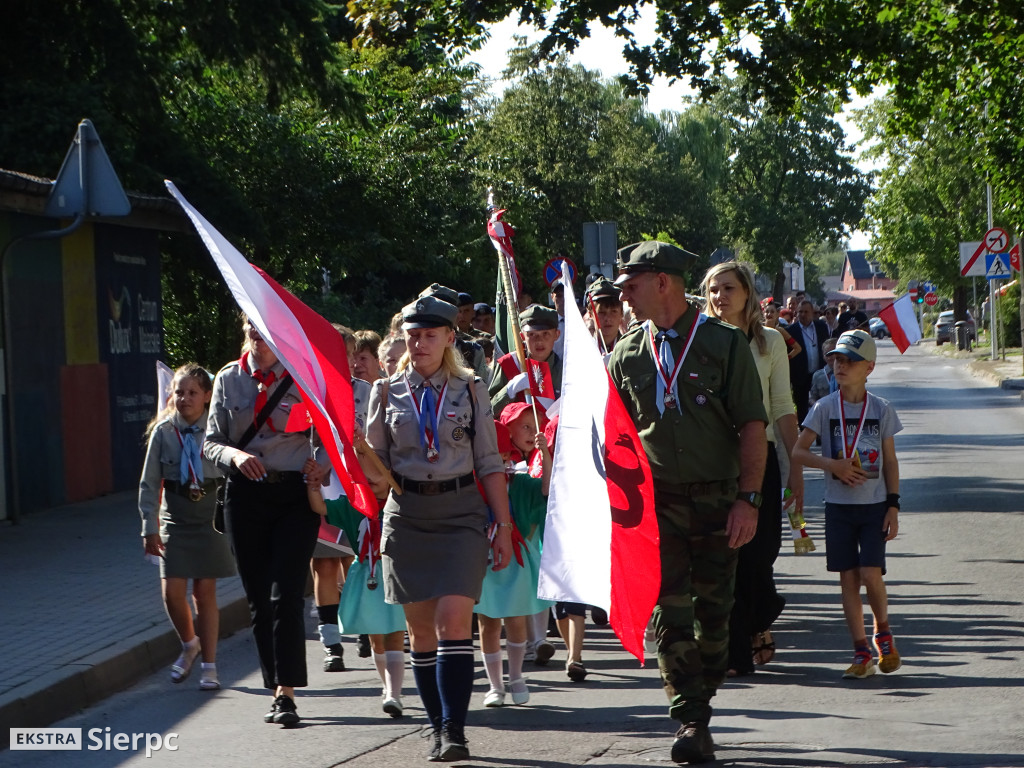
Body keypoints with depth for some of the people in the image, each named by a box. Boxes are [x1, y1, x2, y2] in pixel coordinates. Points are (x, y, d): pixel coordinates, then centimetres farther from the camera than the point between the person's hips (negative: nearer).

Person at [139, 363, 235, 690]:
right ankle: (189, 645, 26)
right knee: (172, 592, -4)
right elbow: (149, 483, 3)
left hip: (212, 513, -2)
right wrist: (150, 527, -1)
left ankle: (209, 665, 14)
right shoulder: (163, 432, -1)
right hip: (175, 514, 2)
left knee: (205, 591, 2)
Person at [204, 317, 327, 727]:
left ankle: (286, 693, -11)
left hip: (295, 494, -3)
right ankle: (277, 689, 16)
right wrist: (234, 455, -12)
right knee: (258, 599, 6)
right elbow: (211, 441, 9)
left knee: (285, 595, -13)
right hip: (245, 493, 3)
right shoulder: (228, 379, 8)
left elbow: (322, 438, 1)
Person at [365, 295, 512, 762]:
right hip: (407, 514, 2)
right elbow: (376, 463, 12)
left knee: (453, 618, -14)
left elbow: (489, 463, 5)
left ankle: (455, 731, -15)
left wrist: (503, 526, 1)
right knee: (420, 627, 3)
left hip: (460, 513, -2)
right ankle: (438, 728, 12)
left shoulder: (470, 390, 5)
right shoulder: (387, 392, 8)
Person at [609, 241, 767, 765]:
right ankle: (692, 723, -3)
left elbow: (752, 427, -4)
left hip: (718, 499, -1)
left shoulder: (724, 344, -2)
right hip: (656, 500, 1)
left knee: (714, 609, 5)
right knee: (669, 612, -6)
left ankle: (700, 703, 23)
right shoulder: (627, 354, 7)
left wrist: (748, 499, -11)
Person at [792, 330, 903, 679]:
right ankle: (861, 652, 8)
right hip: (838, 505, 1)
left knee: (871, 574, -11)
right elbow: (798, 451, -1)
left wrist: (893, 505, -2)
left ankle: (883, 633, 16)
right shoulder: (825, 408, -1)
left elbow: (890, 462, 3)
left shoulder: (882, 410, 0)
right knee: (848, 578, 0)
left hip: (874, 505, -1)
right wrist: (831, 464, -16)